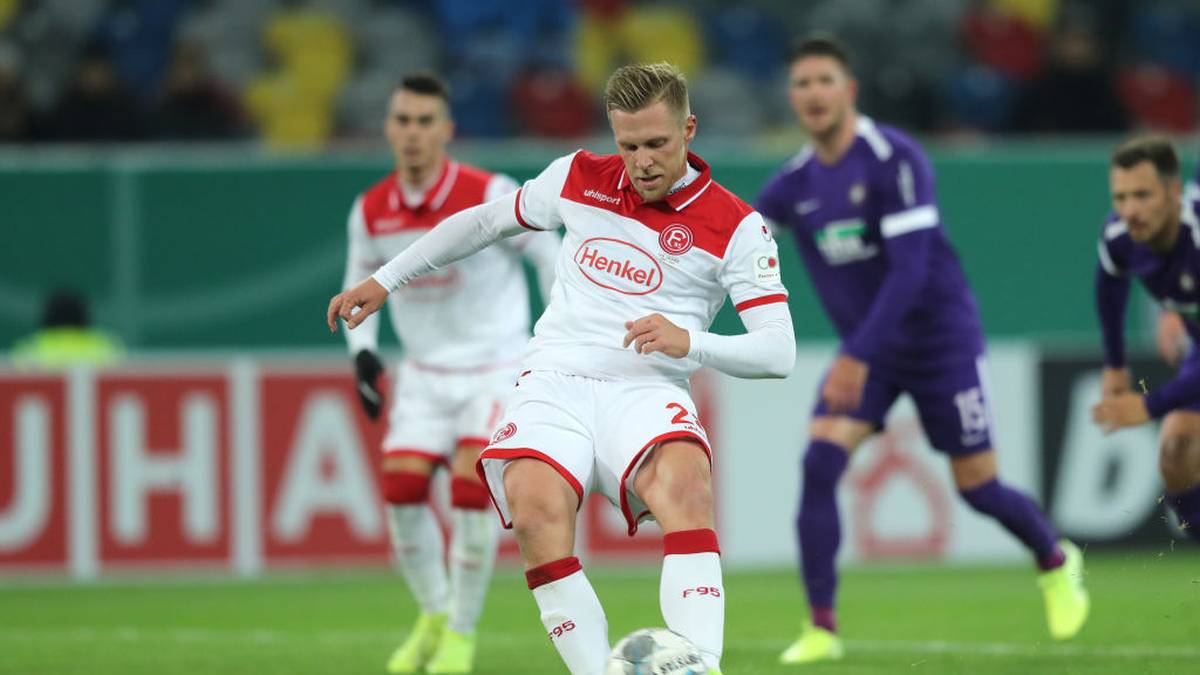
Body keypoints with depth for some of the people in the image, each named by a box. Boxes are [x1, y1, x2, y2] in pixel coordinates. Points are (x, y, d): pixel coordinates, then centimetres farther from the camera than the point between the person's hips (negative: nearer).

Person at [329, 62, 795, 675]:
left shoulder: (737, 227, 2)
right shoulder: (579, 179, 12)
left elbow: (779, 352, -3)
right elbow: (485, 221, 29)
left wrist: (688, 342, -20)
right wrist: (385, 280, 30)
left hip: (647, 391, -2)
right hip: (555, 383, 2)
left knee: (685, 482, -37)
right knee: (537, 510, -31)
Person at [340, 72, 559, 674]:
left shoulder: (489, 196, -17)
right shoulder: (371, 212, -4)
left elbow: (550, 255, -5)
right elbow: (360, 285, 12)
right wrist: (363, 353, -4)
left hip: (494, 367, -4)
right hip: (424, 371, 4)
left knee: (471, 487, -18)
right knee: (401, 488, -7)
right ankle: (434, 614, 17)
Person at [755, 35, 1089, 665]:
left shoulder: (895, 160, -22)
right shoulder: (795, 182, -2)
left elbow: (909, 269, -28)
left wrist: (856, 358, -35)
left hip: (941, 341, -5)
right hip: (866, 349, 5)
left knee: (977, 488, 2)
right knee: (819, 463, -18)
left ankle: (1056, 564, 34)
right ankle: (821, 628, -12)